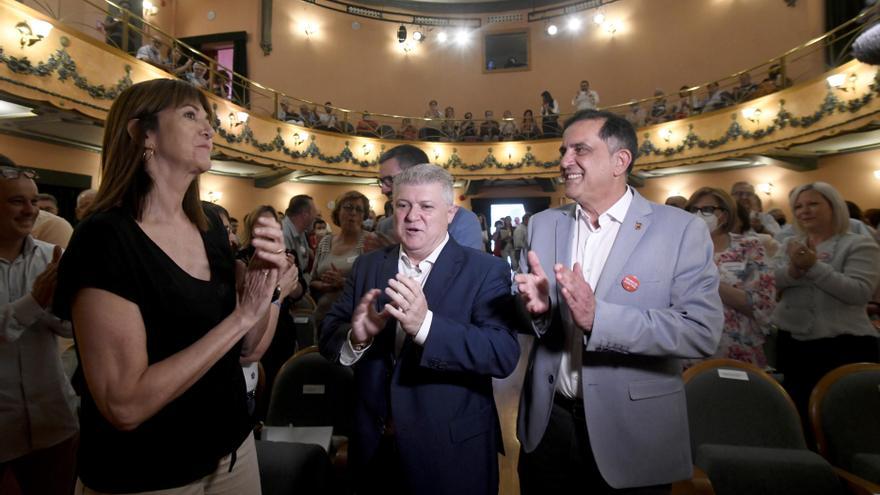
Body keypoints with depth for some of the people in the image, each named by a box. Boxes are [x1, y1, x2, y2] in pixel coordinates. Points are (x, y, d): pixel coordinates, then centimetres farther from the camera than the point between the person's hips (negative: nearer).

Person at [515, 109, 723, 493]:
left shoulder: (681, 229, -9)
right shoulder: (543, 224, 2)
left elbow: (703, 330, -18)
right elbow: (526, 313, 6)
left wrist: (598, 317, -28)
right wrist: (537, 305, -17)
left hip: (631, 431, -3)